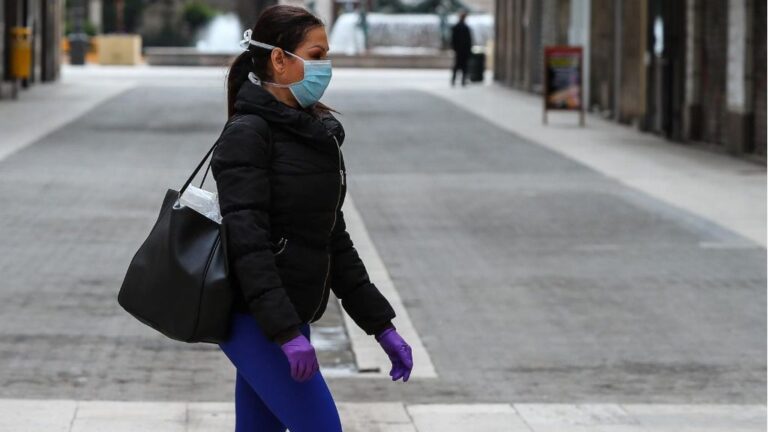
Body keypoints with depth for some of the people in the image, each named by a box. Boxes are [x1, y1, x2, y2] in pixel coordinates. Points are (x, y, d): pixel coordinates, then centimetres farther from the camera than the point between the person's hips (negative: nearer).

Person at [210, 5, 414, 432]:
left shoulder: (315, 133, 14)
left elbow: (333, 239, 18)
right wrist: (287, 333, -27)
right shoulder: (247, 134, -12)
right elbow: (247, 241, -20)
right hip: (254, 318, -8)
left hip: (287, 318, 8)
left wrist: (381, 324, 14)